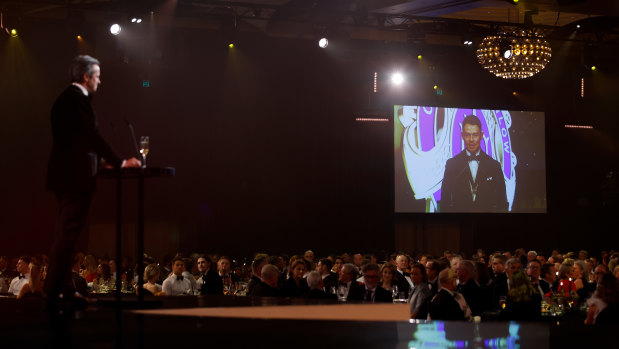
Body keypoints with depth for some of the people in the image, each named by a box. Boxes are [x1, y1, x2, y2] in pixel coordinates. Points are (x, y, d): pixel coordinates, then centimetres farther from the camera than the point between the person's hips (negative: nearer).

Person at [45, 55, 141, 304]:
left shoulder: (66, 98, 18)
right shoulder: (77, 99, -13)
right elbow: (92, 136, -17)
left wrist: (99, 160, 21)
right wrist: (120, 163, -12)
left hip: (65, 175, 11)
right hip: (76, 176, -11)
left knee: (66, 233, 13)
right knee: (68, 233, -10)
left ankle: (62, 289, 15)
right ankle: (55, 290, -11)